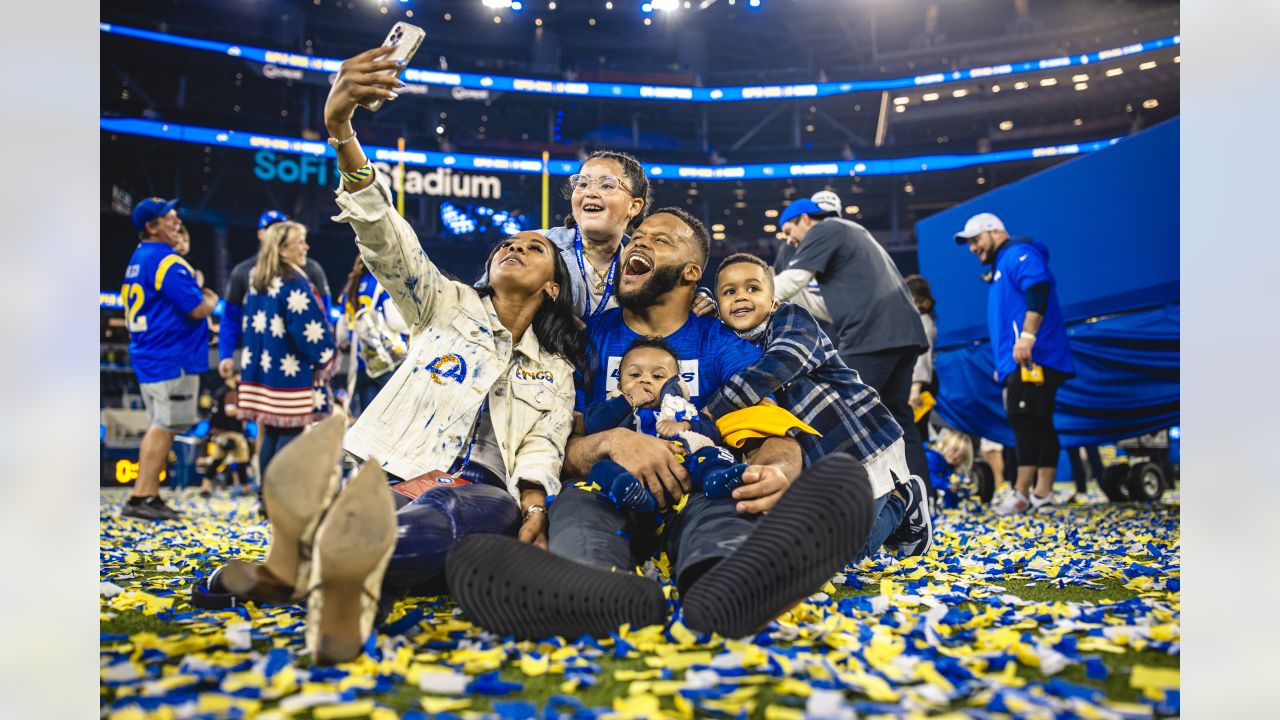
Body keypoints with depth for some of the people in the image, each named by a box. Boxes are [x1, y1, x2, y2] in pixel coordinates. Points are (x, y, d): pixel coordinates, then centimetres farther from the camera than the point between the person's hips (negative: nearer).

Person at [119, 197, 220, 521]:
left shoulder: (138, 258, 16)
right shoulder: (168, 262, -16)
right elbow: (198, 309, -19)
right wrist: (211, 300, 1)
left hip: (146, 355, 10)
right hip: (172, 359, -10)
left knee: (159, 427, 14)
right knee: (164, 427, -6)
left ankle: (151, 497, 19)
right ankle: (140, 498, -4)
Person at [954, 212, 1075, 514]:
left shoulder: (1018, 253, -3)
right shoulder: (1001, 268, 28)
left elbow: (1039, 289, -21)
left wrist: (1027, 336, -30)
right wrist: (1003, 365, 27)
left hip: (1032, 358, -11)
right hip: (1021, 362, 11)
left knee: (1026, 421, -12)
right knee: (1039, 424, 8)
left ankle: (1022, 494, -13)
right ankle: (1042, 493, 9)